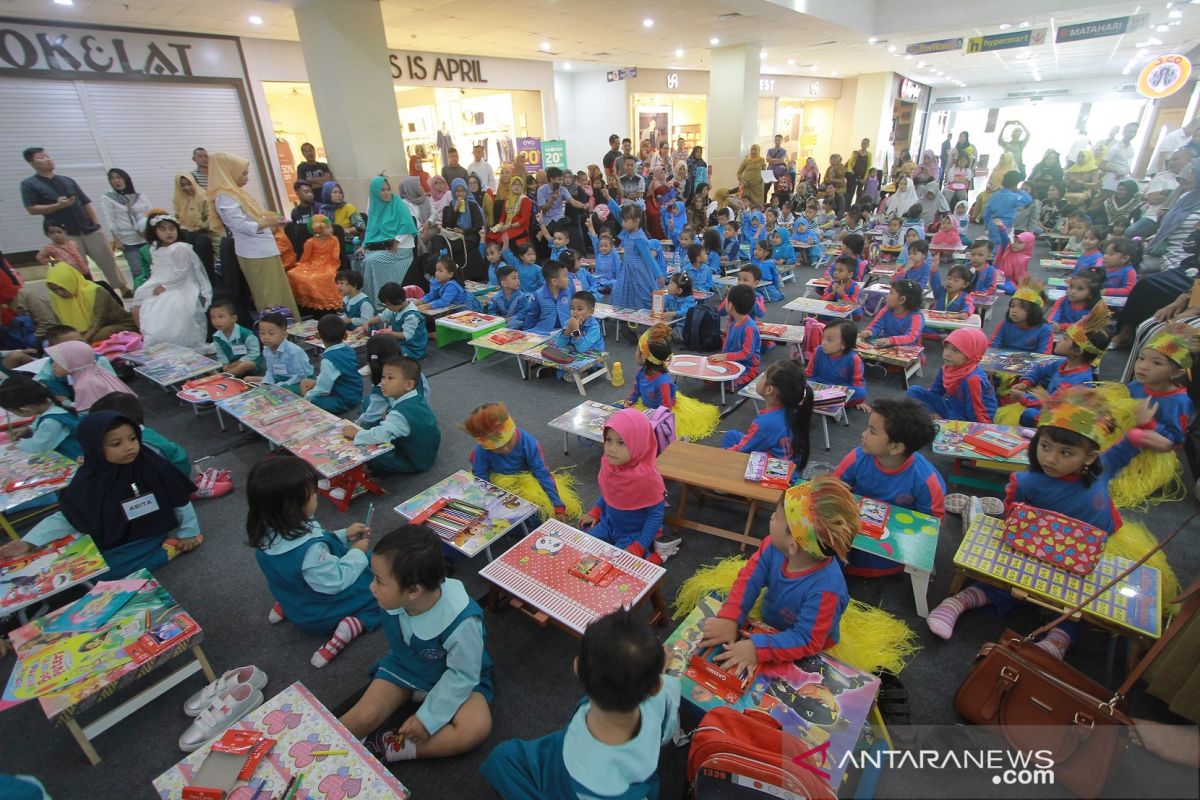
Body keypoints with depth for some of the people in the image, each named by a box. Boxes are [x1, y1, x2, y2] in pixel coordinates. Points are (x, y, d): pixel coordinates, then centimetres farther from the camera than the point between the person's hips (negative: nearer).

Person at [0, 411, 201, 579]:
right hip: (118, 546, 4)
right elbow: (67, 517, 2)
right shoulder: (88, 482, -6)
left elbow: (180, 500, -5)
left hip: (160, 531, -4)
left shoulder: (152, 465, -13)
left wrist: (188, 532, -1)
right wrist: (28, 542, -12)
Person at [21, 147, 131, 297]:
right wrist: (58, 205, -15)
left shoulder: (68, 180, 13)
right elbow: (32, 209, -4)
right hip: (67, 235, -3)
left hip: (90, 230, 3)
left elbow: (86, 203, 13)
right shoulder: (29, 184, 3)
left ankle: (124, 289, 12)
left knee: (108, 262, 3)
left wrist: (96, 224, 4)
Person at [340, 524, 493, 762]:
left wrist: (428, 717, -20)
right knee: (364, 717, -16)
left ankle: (390, 748, -17)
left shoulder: (460, 620, -38)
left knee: (476, 728, -26)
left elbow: (463, 675, -23)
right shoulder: (392, 598, -26)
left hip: (454, 677, -3)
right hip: (404, 666, 4)